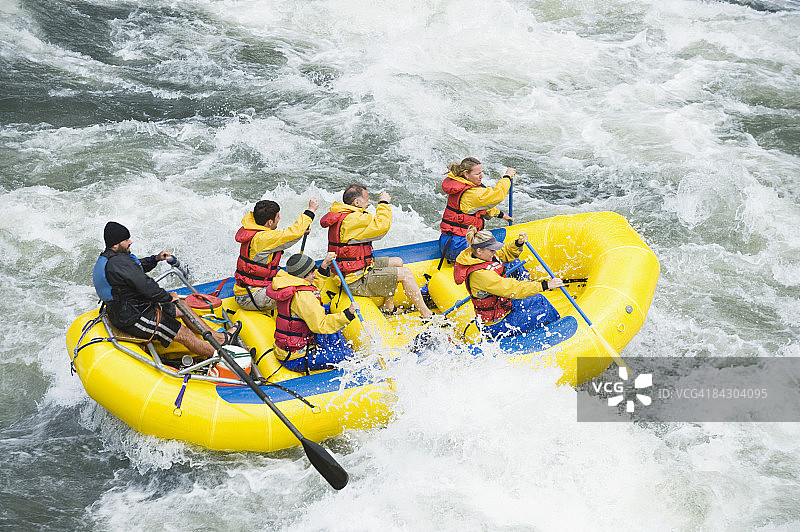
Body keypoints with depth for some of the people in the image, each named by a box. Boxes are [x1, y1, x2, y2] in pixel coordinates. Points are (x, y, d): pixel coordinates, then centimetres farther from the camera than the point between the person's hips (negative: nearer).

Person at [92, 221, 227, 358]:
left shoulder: (104, 259, 9)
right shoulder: (119, 262, -26)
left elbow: (137, 267, 23)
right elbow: (146, 286, -24)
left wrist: (156, 259, 7)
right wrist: (169, 297, -9)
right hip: (133, 319, -12)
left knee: (181, 307, 17)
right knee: (184, 334, -10)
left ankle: (217, 337, 23)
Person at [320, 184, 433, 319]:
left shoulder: (340, 215, 10)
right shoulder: (353, 220, -24)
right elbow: (382, 225, -29)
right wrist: (383, 203, -14)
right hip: (356, 281, -11)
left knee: (397, 262, 19)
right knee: (405, 273, -10)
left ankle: (387, 308, 20)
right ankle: (426, 315, 0)